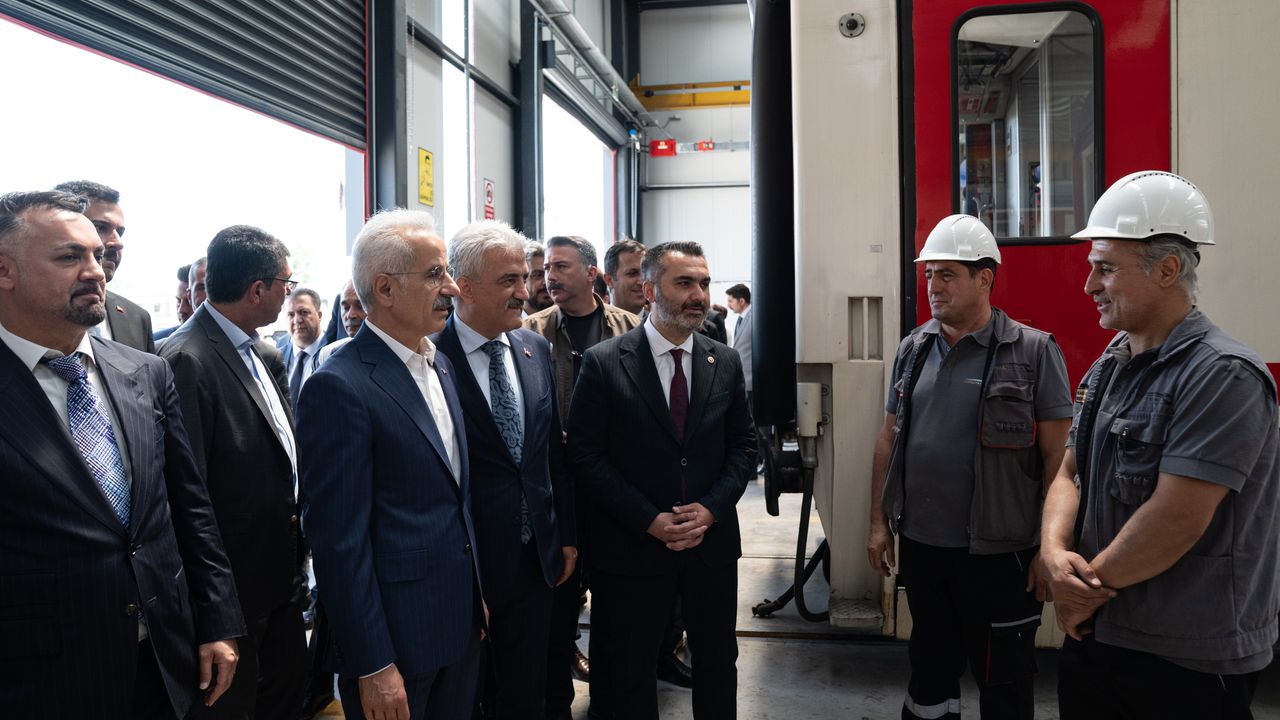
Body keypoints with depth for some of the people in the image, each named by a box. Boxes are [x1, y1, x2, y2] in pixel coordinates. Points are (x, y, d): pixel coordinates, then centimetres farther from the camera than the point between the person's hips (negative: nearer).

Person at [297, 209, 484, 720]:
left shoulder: (442, 365, 7)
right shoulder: (339, 387, -18)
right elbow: (338, 538, -18)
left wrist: (476, 593, 15)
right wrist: (372, 667, -16)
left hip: (461, 622, 7)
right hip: (393, 638, -7)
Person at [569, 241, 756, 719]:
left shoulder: (726, 363, 2)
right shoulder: (604, 363, -10)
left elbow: (743, 445, 6)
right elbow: (585, 454, -11)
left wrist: (711, 509, -10)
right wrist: (649, 520, -16)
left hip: (713, 541, 3)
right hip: (634, 545, -3)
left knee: (718, 662, 18)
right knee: (632, 671, 15)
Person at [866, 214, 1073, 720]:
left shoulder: (1033, 352, -8)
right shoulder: (912, 349, 6)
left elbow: (1057, 456, -9)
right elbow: (889, 440, 11)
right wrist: (879, 522, 9)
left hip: (998, 553, -4)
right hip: (919, 545, 5)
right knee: (929, 669, 20)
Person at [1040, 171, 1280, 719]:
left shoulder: (1222, 375, -19)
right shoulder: (1107, 369, 7)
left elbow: (1176, 519, -24)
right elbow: (1070, 474, 8)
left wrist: (1089, 583, -12)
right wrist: (1055, 552, -10)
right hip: (1094, 633, 7)